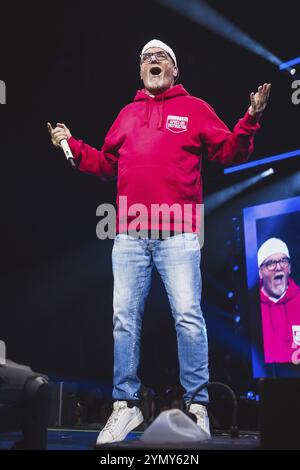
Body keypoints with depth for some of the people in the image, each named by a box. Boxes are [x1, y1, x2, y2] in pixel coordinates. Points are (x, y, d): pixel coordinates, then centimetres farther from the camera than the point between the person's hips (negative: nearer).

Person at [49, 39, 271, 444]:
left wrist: (250, 121, -9)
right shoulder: (127, 114, 21)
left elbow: (228, 152, 6)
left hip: (178, 234, -3)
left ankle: (197, 405, 6)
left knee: (188, 316, -6)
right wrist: (72, 146, 19)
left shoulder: (194, 108, 11)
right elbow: (106, 164, 25)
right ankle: (126, 405, 14)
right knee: (125, 318, 3)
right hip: (129, 235, 4)